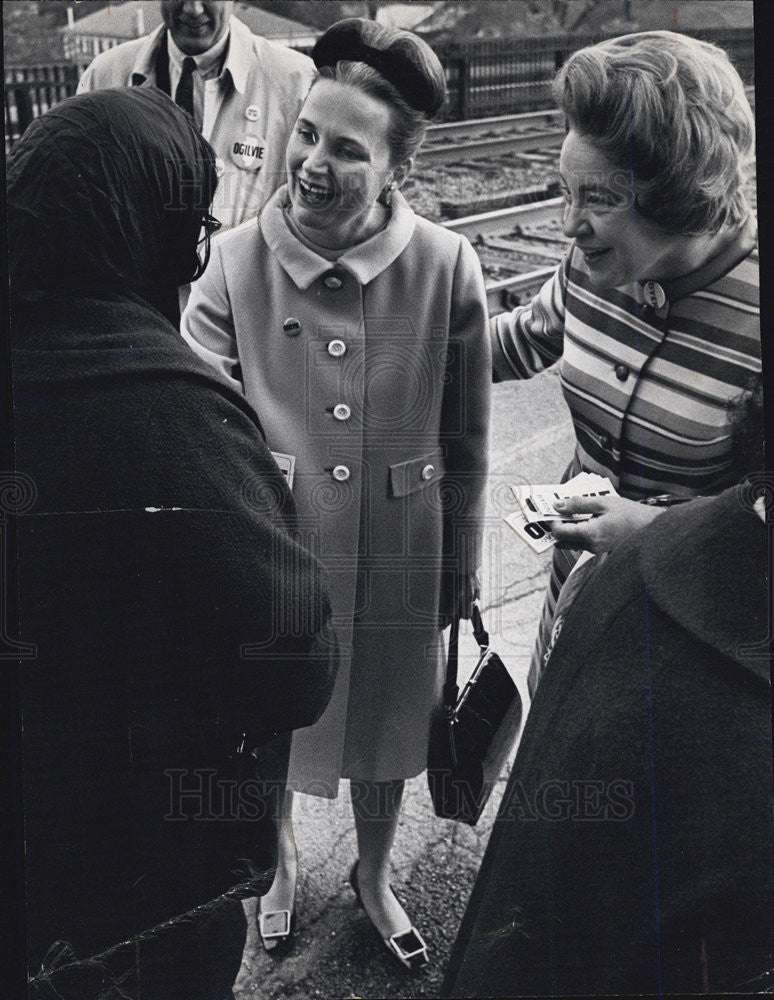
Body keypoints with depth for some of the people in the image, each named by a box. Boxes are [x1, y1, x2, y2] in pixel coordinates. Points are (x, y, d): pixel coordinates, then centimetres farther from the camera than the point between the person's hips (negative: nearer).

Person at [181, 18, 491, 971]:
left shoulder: (447, 268, -14)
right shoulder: (233, 264, -14)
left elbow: (465, 440, -4)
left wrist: (459, 571, 3)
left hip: (395, 570, 0)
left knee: (382, 733, 23)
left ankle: (373, 879, 54)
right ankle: (279, 864, 56)